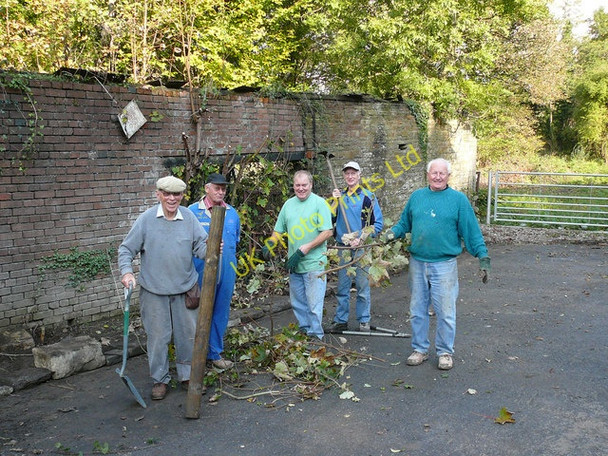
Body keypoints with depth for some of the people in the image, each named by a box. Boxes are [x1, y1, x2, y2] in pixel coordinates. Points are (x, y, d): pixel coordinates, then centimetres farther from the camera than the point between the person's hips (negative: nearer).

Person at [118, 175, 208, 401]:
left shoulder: (189, 218, 0)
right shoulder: (146, 219, -5)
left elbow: (201, 246, -1)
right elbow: (126, 249, -2)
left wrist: (210, 248, -24)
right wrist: (126, 271, -16)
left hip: (185, 289, 2)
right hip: (154, 290, -2)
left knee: (188, 333, 12)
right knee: (158, 336, 6)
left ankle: (187, 375, 31)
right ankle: (160, 379, 24)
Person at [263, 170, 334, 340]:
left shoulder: (319, 203, -7)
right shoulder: (288, 204, 10)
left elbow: (328, 232, -13)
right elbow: (279, 231, 18)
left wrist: (304, 249, -17)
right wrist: (271, 242, -5)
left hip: (314, 263, -6)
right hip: (294, 264, 6)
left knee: (313, 304, -2)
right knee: (297, 303, 16)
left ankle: (315, 335, 12)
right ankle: (304, 330, 32)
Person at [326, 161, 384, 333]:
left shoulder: (367, 196, -4)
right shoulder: (340, 195, 9)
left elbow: (378, 223, -6)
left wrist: (361, 239, -16)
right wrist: (335, 201, -9)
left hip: (362, 248, -4)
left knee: (363, 286, 4)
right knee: (342, 287, 10)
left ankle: (364, 321, 16)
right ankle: (340, 320, 19)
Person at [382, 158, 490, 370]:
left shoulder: (459, 199, -2)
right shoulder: (416, 196, 8)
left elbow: (471, 231, -1)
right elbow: (404, 223, 17)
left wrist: (483, 257, -6)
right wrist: (392, 233, -2)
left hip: (444, 265, -3)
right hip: (417, 263, 4)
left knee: (445, 312, 3)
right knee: (417, 310, 12)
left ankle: (445, 352, 20)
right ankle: (420, 349, 27)